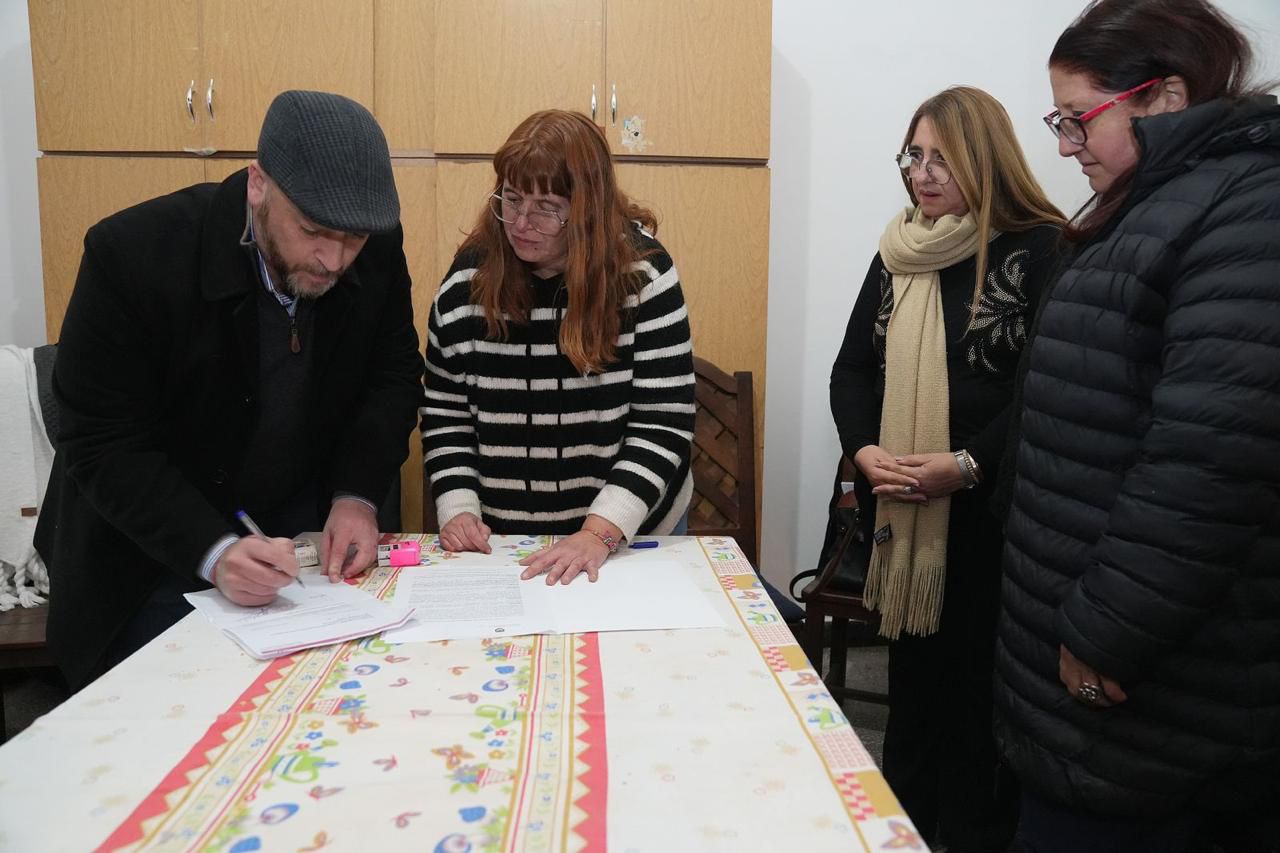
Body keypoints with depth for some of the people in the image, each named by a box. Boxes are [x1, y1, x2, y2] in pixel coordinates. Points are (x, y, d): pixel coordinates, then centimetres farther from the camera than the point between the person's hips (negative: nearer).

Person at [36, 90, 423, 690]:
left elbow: (394, 376, -3)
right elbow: (105, 448, -22)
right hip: (154, 551, -3)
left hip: (305, 526, 3)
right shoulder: (131, 253, -26)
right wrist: (214, 551, -35)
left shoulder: (377, 249, -15)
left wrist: (357, 496, -17)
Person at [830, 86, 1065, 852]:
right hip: (899, 510, 5)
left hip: (992, 511, -5)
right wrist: (864, 450, -9)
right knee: (912, 670, 16)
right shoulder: (898, 253, 11)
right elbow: (853, 369, 9)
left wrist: (967, 465, -22)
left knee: (979, 679, 4)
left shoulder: (1040, 250, -7)